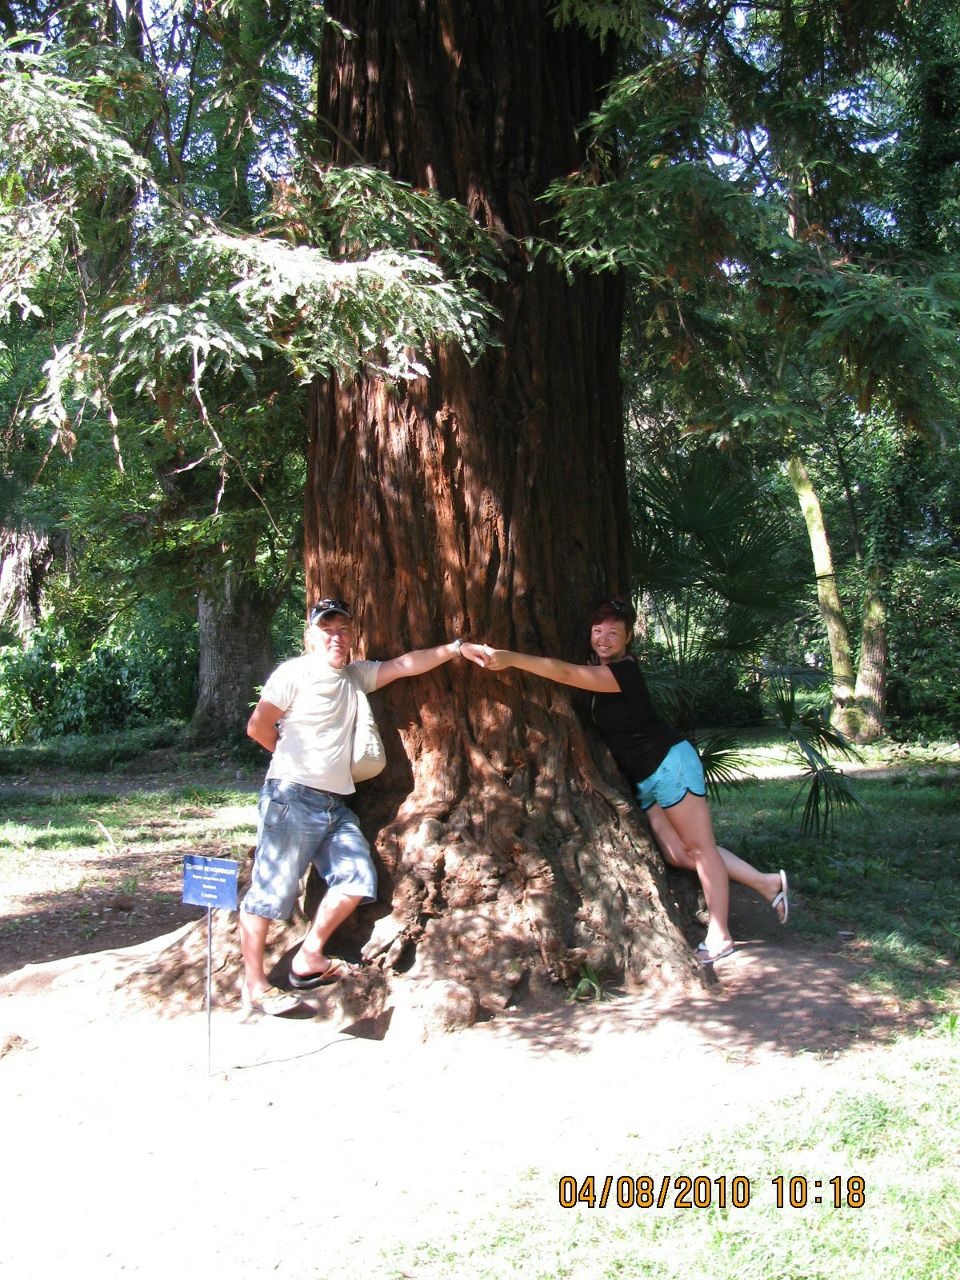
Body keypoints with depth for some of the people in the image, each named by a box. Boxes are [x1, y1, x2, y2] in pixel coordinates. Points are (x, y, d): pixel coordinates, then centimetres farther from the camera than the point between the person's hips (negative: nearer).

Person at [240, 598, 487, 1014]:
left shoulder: (356, 676, 15)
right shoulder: (295, 672, -4)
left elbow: (406, 664, 10)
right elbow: (258, 726, -6)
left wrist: (455, 648, 0)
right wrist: (293, 756, 8)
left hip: (336, 804, 7)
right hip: (292, 797, -7)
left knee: (356, 878, -2)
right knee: (270, 891, -4)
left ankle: (309, 959, 13)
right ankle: (253, 985, 6)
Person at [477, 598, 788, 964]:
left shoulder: (624, 671, -21)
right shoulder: (599, 668, 7)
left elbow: (565, 673, -32)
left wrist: (510, 658, -38)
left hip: (670, 763, -9)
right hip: (645, 781, 9)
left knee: (699, 847, 0)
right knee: (678, 854, 6)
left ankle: (719, 937, 7)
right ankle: (768, 883, 20)